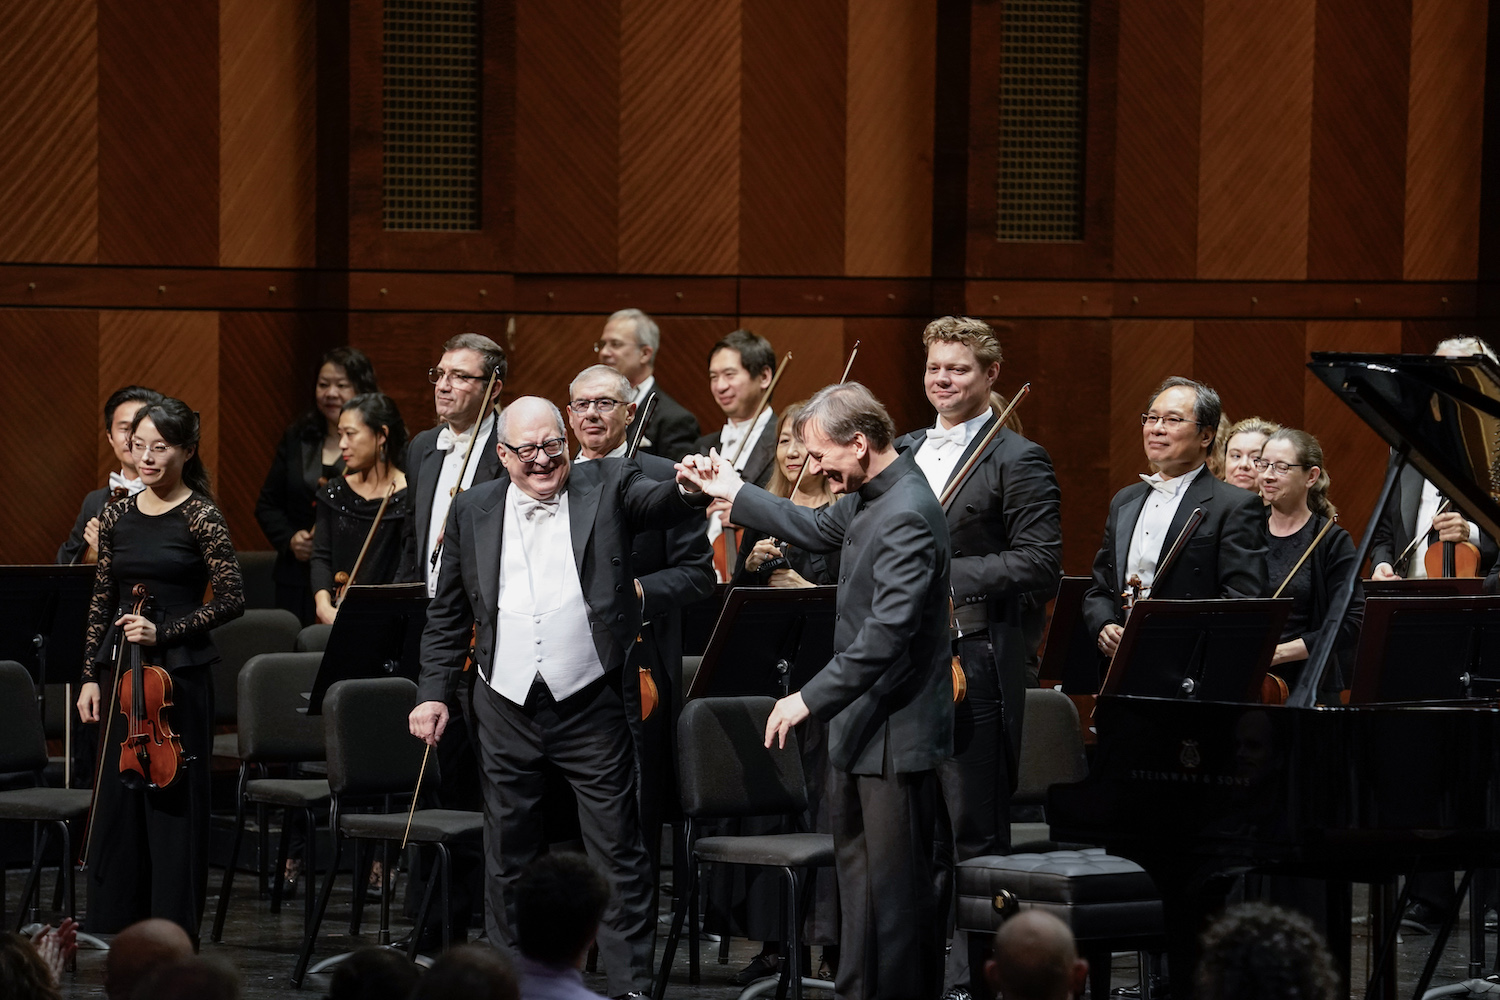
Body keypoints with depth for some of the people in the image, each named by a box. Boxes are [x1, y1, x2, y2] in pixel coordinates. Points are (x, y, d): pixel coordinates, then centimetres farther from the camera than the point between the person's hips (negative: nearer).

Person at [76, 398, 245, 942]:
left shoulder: (200, 517, -5)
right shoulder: (117, 516, 10)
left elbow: (232, 598, -7)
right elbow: (101, 602, 15)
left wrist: (164, 631, -15)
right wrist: (91, 675, 10)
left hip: (181, 673, -5)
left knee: (174, 800, -2)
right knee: (116, 800, 5)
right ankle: (116, 928, 13)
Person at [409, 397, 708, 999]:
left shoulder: (606, 489, -1)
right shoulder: (473, 513, 6)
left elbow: (660, 504, -18)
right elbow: (448, 616, 12)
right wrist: (433, 692, 7)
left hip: (591, 706, -2)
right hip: (507, 707, 3)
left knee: (618, 857, -1)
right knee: (509, 858, 12)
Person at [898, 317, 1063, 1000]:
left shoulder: (1019, 461, -5)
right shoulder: (903, 452, 17)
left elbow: (1042, 565, -13)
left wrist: (948, 573, -20)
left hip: (974, 665, -7)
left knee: (975, 834, -2)